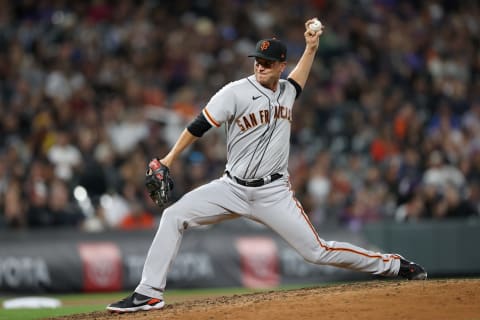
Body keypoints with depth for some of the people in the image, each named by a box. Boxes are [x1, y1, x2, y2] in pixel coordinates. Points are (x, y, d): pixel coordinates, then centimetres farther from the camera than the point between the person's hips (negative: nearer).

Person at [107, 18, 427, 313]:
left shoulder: (286, 91, 6)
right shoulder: (236, 92, -9)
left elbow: (297, 80, 33)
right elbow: (199, 126, -9)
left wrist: (311, 47, 23)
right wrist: (167, 162, -13)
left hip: (274, 194, 1)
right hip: (233, 188, -1)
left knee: (317, 251, -4)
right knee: (174, 216, -17)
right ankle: (149, 294, -13)